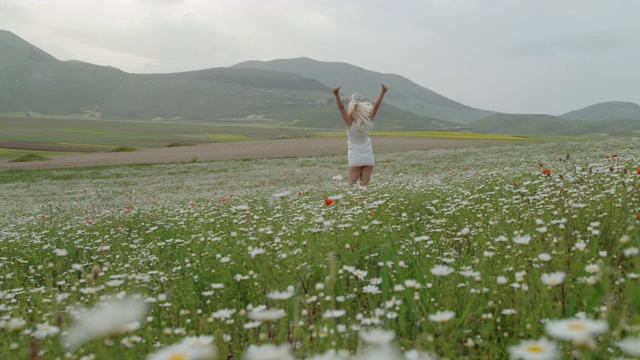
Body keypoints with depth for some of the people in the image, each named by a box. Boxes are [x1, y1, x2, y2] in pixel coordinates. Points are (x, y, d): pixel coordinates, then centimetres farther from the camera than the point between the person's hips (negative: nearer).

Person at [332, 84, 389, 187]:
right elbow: (376, 106, -1)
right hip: (368, 159, 3)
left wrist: (337, 95, -26)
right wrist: (382, 92, 3)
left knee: (352, 186, 0)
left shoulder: (350, 124, -11)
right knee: (364, 186, 4)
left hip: (355, 159, -3)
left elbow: (341, 108, -19)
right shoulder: (367, 122, -4)